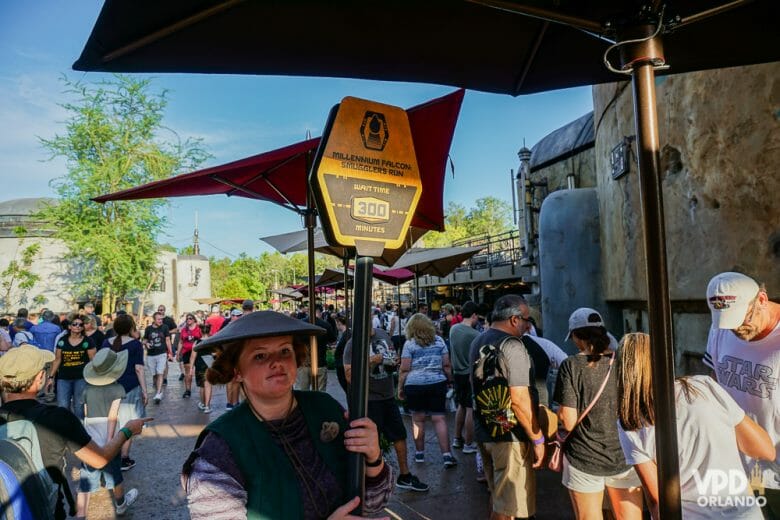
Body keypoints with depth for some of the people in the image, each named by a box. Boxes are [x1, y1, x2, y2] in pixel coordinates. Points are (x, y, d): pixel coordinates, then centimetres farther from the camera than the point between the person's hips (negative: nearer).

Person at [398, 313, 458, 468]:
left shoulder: (409, 344, -2)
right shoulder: (439, 341, 8)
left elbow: (404, 370, -5)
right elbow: (446, 365, 7)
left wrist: (400, 388, 3)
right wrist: (449, 380, 18)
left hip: (414, 385, -2)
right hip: (437, 383, 2)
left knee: (418, 419, 8)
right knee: (439, 418, 1)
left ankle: (419, 453, 17)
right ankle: (446, 455, -4)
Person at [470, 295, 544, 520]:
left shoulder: (478, 342, 10)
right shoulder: (511, 345, -20)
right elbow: (519, 399, -25)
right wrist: (538, 439, -16)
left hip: (483, 432, 9)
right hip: (509, 436, -9)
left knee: (498, 497, 24)